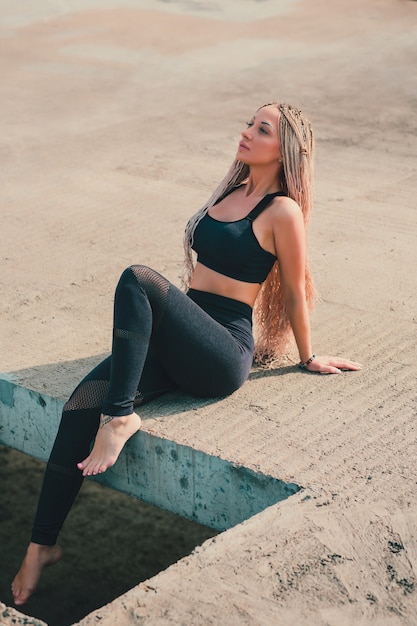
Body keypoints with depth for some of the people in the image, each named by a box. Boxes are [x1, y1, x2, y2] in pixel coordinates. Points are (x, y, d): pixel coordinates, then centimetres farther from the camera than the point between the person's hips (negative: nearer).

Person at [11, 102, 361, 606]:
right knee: (82, 404, -14)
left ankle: (120, 416, -27)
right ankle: (42, 545, -9)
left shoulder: (282, 211, -7)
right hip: (180, 342, 7)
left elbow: (295, 293, 2)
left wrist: (308, 358, 12)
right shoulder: (231, 191, 17)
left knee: (137, 280, -31)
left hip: (224, 353, -7)